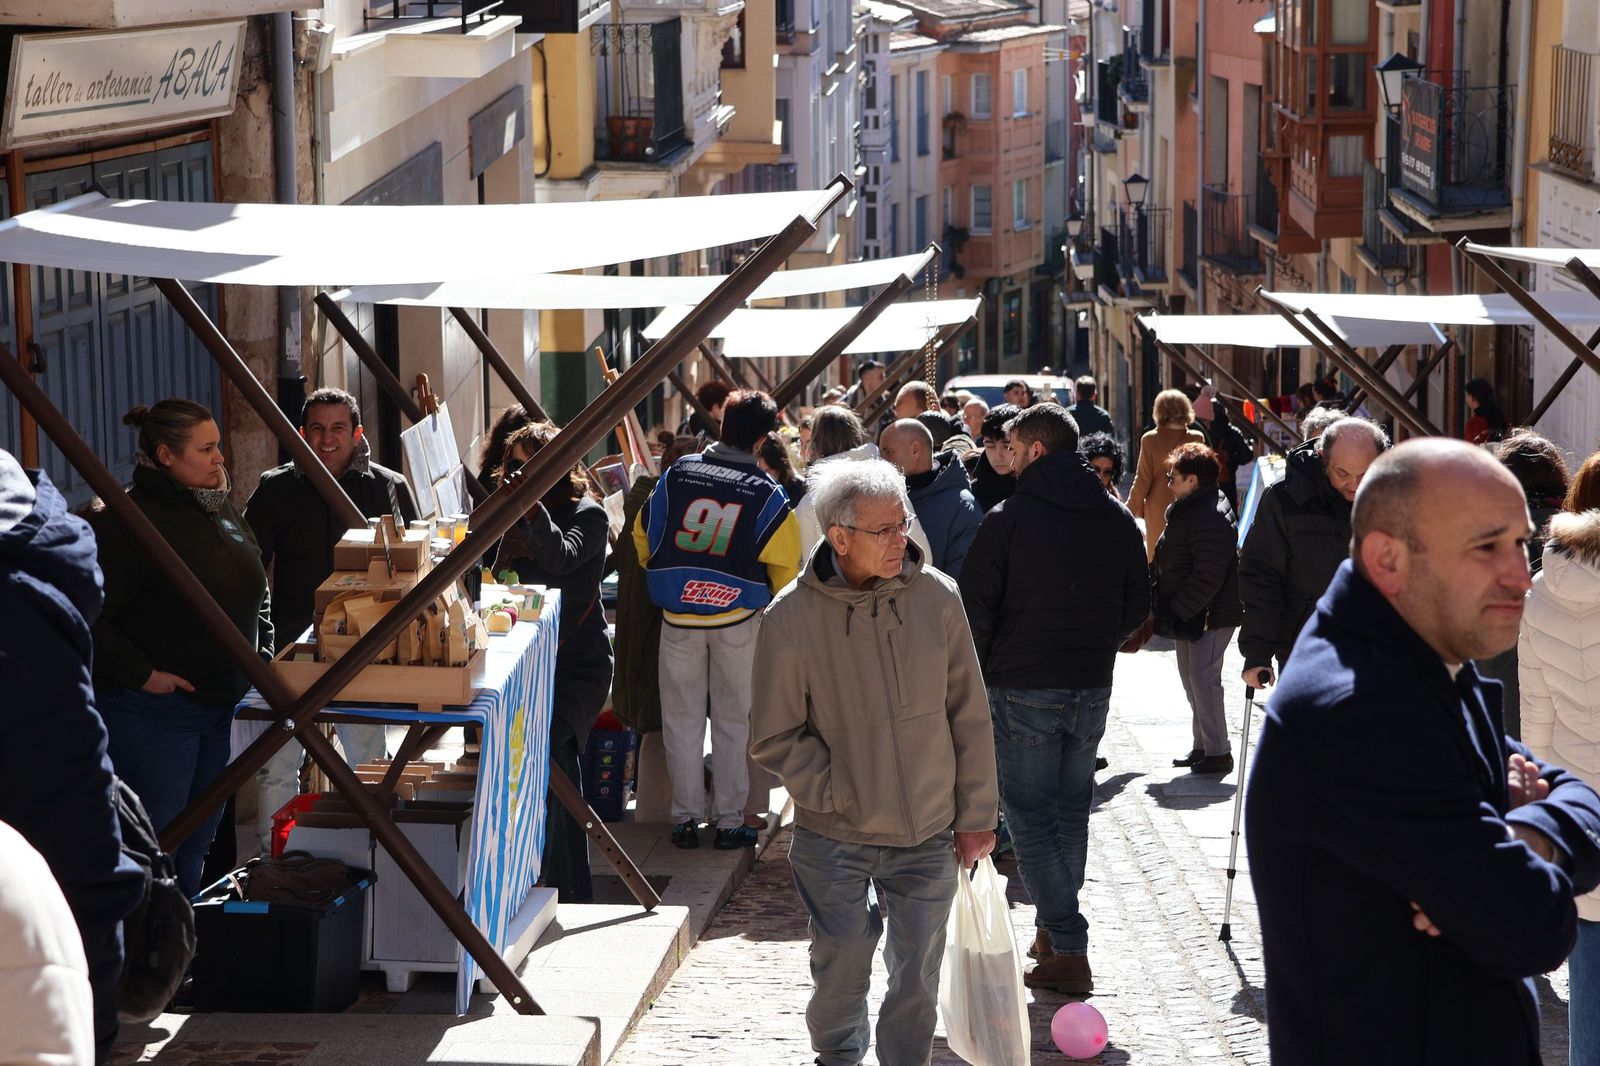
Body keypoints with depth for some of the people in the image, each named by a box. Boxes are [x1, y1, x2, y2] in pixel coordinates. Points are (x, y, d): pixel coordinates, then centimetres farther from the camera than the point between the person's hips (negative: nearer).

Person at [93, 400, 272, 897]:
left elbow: (255, 591, 26)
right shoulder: (128, 521, -16)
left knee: (197, 841, 15)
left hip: (219, 704, 8)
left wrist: (260, 651, 13)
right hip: (152, 711, -8)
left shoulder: (222, 511, 12)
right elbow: (89, 618, -22)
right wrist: (141, 674, -21)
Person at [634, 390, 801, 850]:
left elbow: (644, 536, 6)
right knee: (733, 720, 9)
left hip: (678, 617, 1)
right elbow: (785, 566, -5)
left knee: (682, 718, 11)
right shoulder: (766, 493, -8)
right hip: (739, 617, -1)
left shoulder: (677, 474, -3)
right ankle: (730, 820, 12)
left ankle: (686, 817, 14)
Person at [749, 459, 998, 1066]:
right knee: (841, 976, 9)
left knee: (918, 981, 9)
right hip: (836, 840, -2)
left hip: (929, 838, 2)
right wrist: (838, 795, -13)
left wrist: (976, 817, 5)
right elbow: (775, 738, -4)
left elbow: (969, 718, 3)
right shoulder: (791, 618, -11)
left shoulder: (937, 597, -4)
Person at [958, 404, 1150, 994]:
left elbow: (974, 608, -11)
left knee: (1030, 816, 1)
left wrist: (985, 667, 4)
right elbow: (1138, 603, 11)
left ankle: (1069, 951, -6)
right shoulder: (1118, 518, 5)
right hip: (1093, 690, 5)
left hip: (1023, 690, -5)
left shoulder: (1008, 519, -12)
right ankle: (1055, 930, 28)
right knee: (1071, 811, 18)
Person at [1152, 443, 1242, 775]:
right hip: (1191, 614, 11)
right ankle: (1203, 746, 24)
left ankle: (1218, 752, -4)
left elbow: (1207, 578, -27)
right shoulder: (1190, 509, 13)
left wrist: (1176, 611, -22)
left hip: (1211, 616, -11)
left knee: (1203, 680, -9)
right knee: (1193, 680, 16)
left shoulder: (1210, 518, -22)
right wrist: (1168, 608, 18)